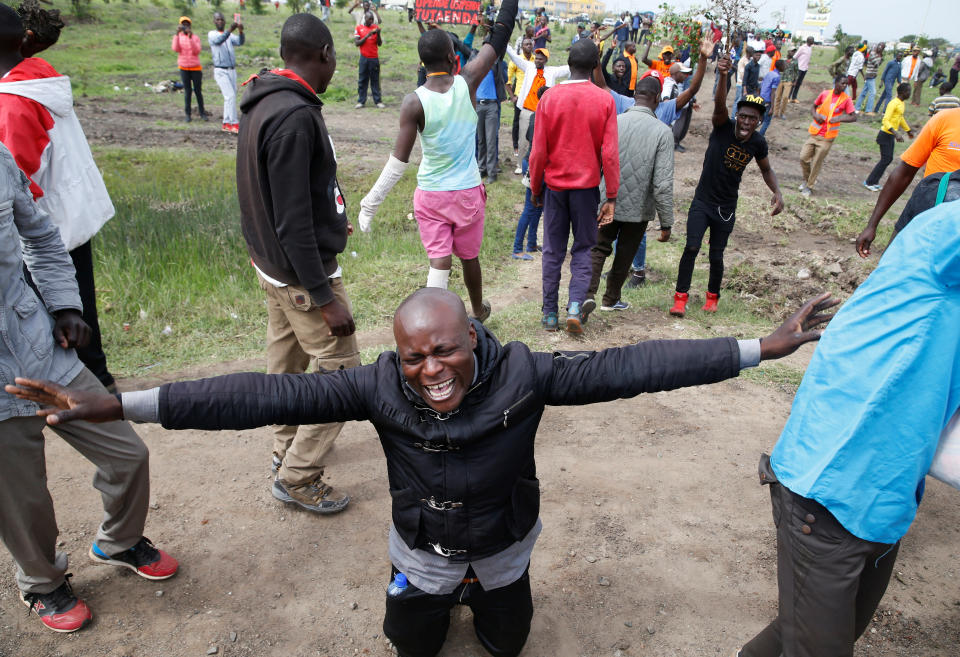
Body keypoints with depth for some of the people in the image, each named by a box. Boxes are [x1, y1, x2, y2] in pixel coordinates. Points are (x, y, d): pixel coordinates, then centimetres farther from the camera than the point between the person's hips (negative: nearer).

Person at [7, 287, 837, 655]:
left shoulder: (522, 374, -33)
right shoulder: (381, 388, -31)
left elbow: (627, 367, -34)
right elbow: (269, 395, -36)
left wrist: (762, 347, -35)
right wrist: (116, 405, -41)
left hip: (505, 547, 0)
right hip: (421, 552, 1)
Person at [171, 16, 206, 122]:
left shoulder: (196, 38, 0)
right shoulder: (178, 37, 4)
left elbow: (197, 51, -14)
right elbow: (175, 49, -12)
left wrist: (190, 37, -23)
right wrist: (177, 34, -19)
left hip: (196, 68, -1)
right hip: (183, 68, 1)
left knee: (198, 91, 1)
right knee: (187, 91, 0)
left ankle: (202, 113, 11)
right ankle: (187, 114, 4)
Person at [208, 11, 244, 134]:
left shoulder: (230, 35, 12)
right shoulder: (211, 34, 0)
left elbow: (240, 42, -7)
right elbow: (218, 40, -23)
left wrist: (240, 31, -26)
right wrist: (230, 30, -35)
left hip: (232, 70, 5)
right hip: (220, 71, -5)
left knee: (230, 97, 6)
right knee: (230, 96, -15)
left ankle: (227, 124, 14)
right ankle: (235, 124, -15)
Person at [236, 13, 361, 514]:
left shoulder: (262, 103, 7)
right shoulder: (295, 116, -24)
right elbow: (293, 221, -26)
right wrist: (325, 298, -23)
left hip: (272, 264, 10)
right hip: (302, 271, -10)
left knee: (286, 360, 21)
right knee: (341, 370, 1)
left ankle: (287, 448, 40)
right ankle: (297, 477, 12)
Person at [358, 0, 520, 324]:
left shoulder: (414, 102, -14)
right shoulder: (467, 82, -10)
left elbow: (398, 161, -15)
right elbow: (499, 40, 3)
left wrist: (370, 203, -9)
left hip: (430, 196, -1)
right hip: (468, 193, 2)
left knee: (439, 264, 3)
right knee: (469, 257, 21)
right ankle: (478, 311, 43)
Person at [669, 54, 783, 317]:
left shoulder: (758, 143, -4)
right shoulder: (723, 127, -13)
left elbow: (766, 169, 15)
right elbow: (719, 105, -35)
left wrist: (777, 193, -1)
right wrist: (723, 76, -54)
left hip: (727, 207, 2)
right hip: (702, 201, -2)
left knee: (716, 256, 7)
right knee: (691, 248, -13)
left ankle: (713, 296, 31)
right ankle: (681, 297, 2)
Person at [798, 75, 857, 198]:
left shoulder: (846, 99, -4)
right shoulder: (824, 94, 2)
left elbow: (854, 117, -5)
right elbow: (813, 107, 14)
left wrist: (839, 119, -21)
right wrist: (815, 115, -8)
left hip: (827, 137, -2)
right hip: (814, 133, 3)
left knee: (817, 163, -1)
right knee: (803, 157, 0)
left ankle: (809, 186, 15)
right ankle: (806, 179, 25)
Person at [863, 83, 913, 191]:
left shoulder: (902, 103, 11)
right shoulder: (893, 103, -19)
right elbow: (885, 121, -27)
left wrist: (908, 130, 35)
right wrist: (896, 133, -36)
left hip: (891, 135, 9)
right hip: (885, 135, -9)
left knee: (889, 159, 9)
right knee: (885, 160, -9)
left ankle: (874, 182, 15)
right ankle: (869, 182, -1)